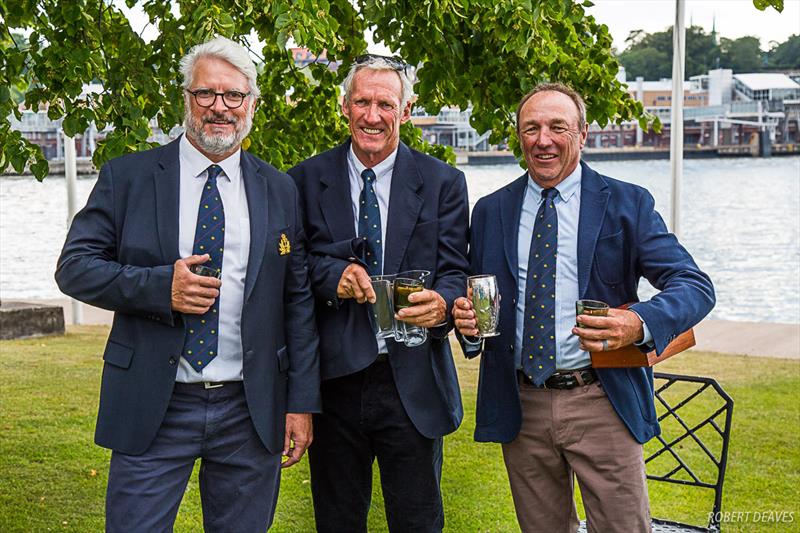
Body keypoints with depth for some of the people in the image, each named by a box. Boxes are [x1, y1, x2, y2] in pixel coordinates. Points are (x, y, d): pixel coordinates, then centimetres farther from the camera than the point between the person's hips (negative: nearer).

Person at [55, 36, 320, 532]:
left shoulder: (280, 190, 6)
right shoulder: (128, 176, 1)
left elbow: (299, 301, 6)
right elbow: (74, 266, -2)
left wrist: (303, 401, 1)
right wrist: (159, 286, -17)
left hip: (252, 412, 2)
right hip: (152, 409, -2)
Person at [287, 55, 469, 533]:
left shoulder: (443, 183, 3)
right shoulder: (307, 180, 4)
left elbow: (454, 272, -1)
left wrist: (442, 303, -25)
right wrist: (332, 274, -18)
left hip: (413, 384, -1)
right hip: (334, 380, 1)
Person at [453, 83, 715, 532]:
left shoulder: (627, 204, -2)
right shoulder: (490, 211, 8)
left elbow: (696, 286, -8)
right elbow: (475, 294, 15)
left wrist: (641, 323, -28)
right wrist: (467, 318, -10)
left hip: (602, 404, -3)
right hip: (520, 406, 3)